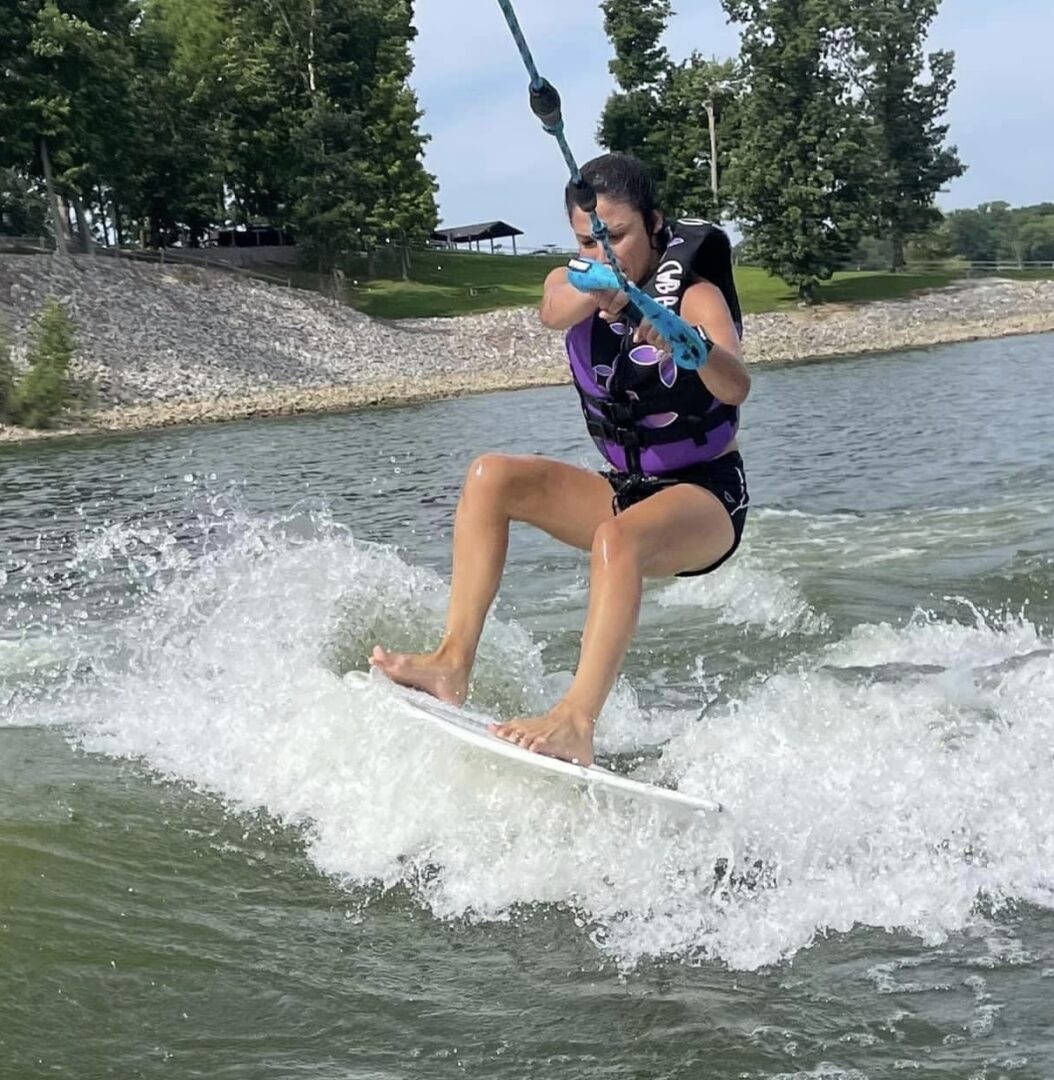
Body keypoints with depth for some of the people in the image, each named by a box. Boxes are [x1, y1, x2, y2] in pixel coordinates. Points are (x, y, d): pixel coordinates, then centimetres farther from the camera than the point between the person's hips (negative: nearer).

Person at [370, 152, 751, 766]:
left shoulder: (694, 293, -15)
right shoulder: (573, 283, 0)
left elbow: (737, 387, -35)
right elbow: (555, 313, -27)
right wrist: (594, 291, -52)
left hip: (707, 498, -6)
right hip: (627, 490, 6)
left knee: (615, 538, -37)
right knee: (493, 476, -15)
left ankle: (577, 722, -47)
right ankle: (454, 662, -21)